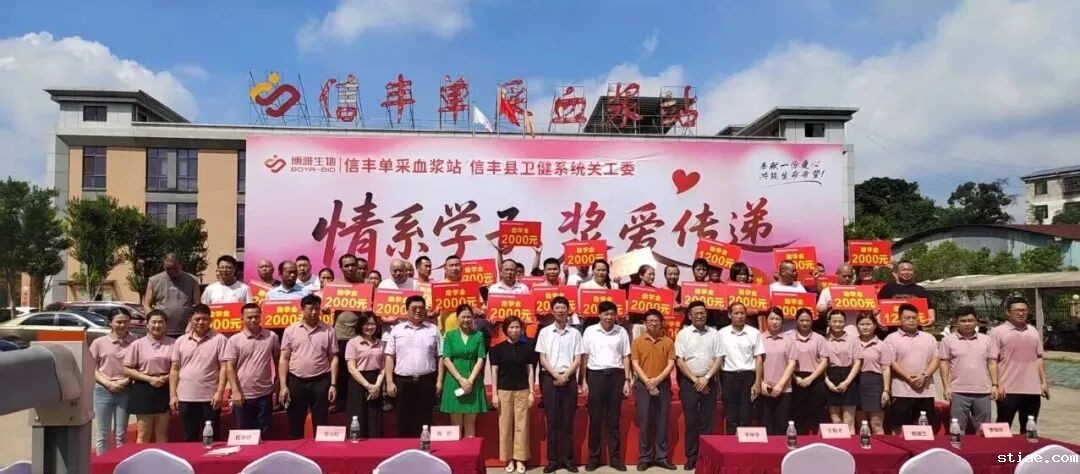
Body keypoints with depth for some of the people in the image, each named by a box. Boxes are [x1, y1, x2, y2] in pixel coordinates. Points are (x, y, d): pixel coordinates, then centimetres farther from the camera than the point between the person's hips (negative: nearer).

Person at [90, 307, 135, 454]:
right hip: (103, 391, 0)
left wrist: (128, 380, -12)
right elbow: (92, 369, 2)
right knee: (103, 435, 7)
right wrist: (108, 383, -10)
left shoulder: (134, 342, -2)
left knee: (121, 435, 8)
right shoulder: (99, 343, -1)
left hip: (124, 391, 0)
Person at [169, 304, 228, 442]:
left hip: (210, 398, -3)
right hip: (185, 398, 4)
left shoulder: (219, 339, -2)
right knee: (189, 439, 12)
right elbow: (175, 369, 10)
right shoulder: (181, 341, 9)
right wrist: (172, 395, 5)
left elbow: (224, 367, -5)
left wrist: (219, 392, -13)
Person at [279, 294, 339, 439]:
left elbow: (333, 358, 3)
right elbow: (284, 359, 3)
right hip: (296, 382, 1)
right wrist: (283, 385, -4)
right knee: (295, 426, 9)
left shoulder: (328, 331, 1)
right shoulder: (290, 330, 2)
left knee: (321, 425, 6)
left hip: (321, 382, 0)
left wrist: (333, 385, -4)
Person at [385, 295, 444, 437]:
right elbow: (390, 357, 5)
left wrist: (439, 380, 0)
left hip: (427, 382, 0)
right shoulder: (397, 330, 6)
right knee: (404, 422, 5)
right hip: (403, 382, 0)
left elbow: (440, 357, 7)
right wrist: (389, 382, -2)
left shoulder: (433, 330, 7)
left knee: (424, 421, 4)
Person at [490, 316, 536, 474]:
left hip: (523, 391, 1)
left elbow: (530, 371, 5)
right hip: (504, 391, -1)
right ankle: (509, 459, 12)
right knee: (505, 425, 2)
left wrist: (532, 392, 1)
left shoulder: (527, 347, 4)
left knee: (521, 425, 2)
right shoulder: (498, 348, 1)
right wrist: (494, 394, -3)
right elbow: (494, 372, 2)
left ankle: (520, 459, 10)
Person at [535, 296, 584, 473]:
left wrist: (566, 375, -10)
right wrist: (556, 375, -10)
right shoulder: (544, 332, 5)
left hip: (569, 379, 1)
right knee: (552, 420, 1)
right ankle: (552, 459, 5)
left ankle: (567, 458, 10)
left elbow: (578, 359, 3)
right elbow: (542, 358, 1)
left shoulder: (574, 333, 6)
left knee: (568, 420, 3)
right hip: (550, 378, 0)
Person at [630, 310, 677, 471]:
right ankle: (645, 457, 8)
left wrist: (657, 379, -13)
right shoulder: (637, 342, 4)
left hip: (663, 385, 1)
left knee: (662, 422, 3)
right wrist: (648, 382, -12)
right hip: (643, 385, -1)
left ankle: (661, 457, 11)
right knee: (644, 422, 1)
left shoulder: (668, 342, 6)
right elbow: (635, 364, -2)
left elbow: (671, 364, 0)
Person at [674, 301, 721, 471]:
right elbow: (679, 360, -4)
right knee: (691, 420, 1)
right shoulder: (683, 334, -1)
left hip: (709, 381, 2)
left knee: (707, 420, 4)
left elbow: (718, 358, 2)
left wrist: (706, 378, -9)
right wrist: (695, 379, -9)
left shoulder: (714, 334, 5)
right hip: (689, 381, -2)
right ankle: (691, 456, 8)